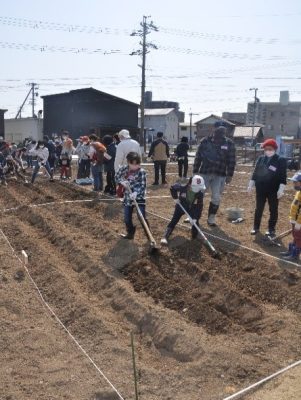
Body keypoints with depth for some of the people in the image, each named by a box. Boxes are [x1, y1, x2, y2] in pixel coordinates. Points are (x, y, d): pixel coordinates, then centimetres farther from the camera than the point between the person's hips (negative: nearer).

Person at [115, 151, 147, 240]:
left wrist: (136, 193, -34)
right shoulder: (124, 169, -4)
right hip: (127, 198, 4)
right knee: (127, 219, 12)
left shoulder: (142, 172, -14)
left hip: (139, 197, -4)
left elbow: (143, 186, -17)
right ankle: (130, 234, 33)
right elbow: (117, 177, 8)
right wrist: (122, 182, -14)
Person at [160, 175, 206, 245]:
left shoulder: (200, 194, -24)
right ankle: (165, 237, -11)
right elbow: (173, 188, -10)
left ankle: (194, 236, 14)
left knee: (195, 222, -10)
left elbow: (199, 207, -22)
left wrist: (195, 218, -31)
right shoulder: (183, 187, -30)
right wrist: (175, 198, -8)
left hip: (192, 208, 1)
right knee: (173, 221, -8)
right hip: (181, 206, -1)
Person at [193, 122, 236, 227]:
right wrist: (195, 171, 0)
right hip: (204, 172, 0)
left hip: (220, 175, 0)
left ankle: (211, 218, 19)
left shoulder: (229, 143, 0)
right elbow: (198, 157, 2)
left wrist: (229, 175, -2)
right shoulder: (205, 141, -1)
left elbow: (231, 160, 3)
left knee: (216, 198, 4)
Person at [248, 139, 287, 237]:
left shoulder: (281, 160, -8)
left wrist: (281, 189, -15)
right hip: (260, 189, 4)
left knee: (273, 210, 6)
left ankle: (271, 229, 17)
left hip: (273, 190, -3)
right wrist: (251, 185, 9)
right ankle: (256, 227, 22)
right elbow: (255, 173, 11)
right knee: (258, 209, 11)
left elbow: (283, 176, -10)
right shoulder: (260, 159, 5)